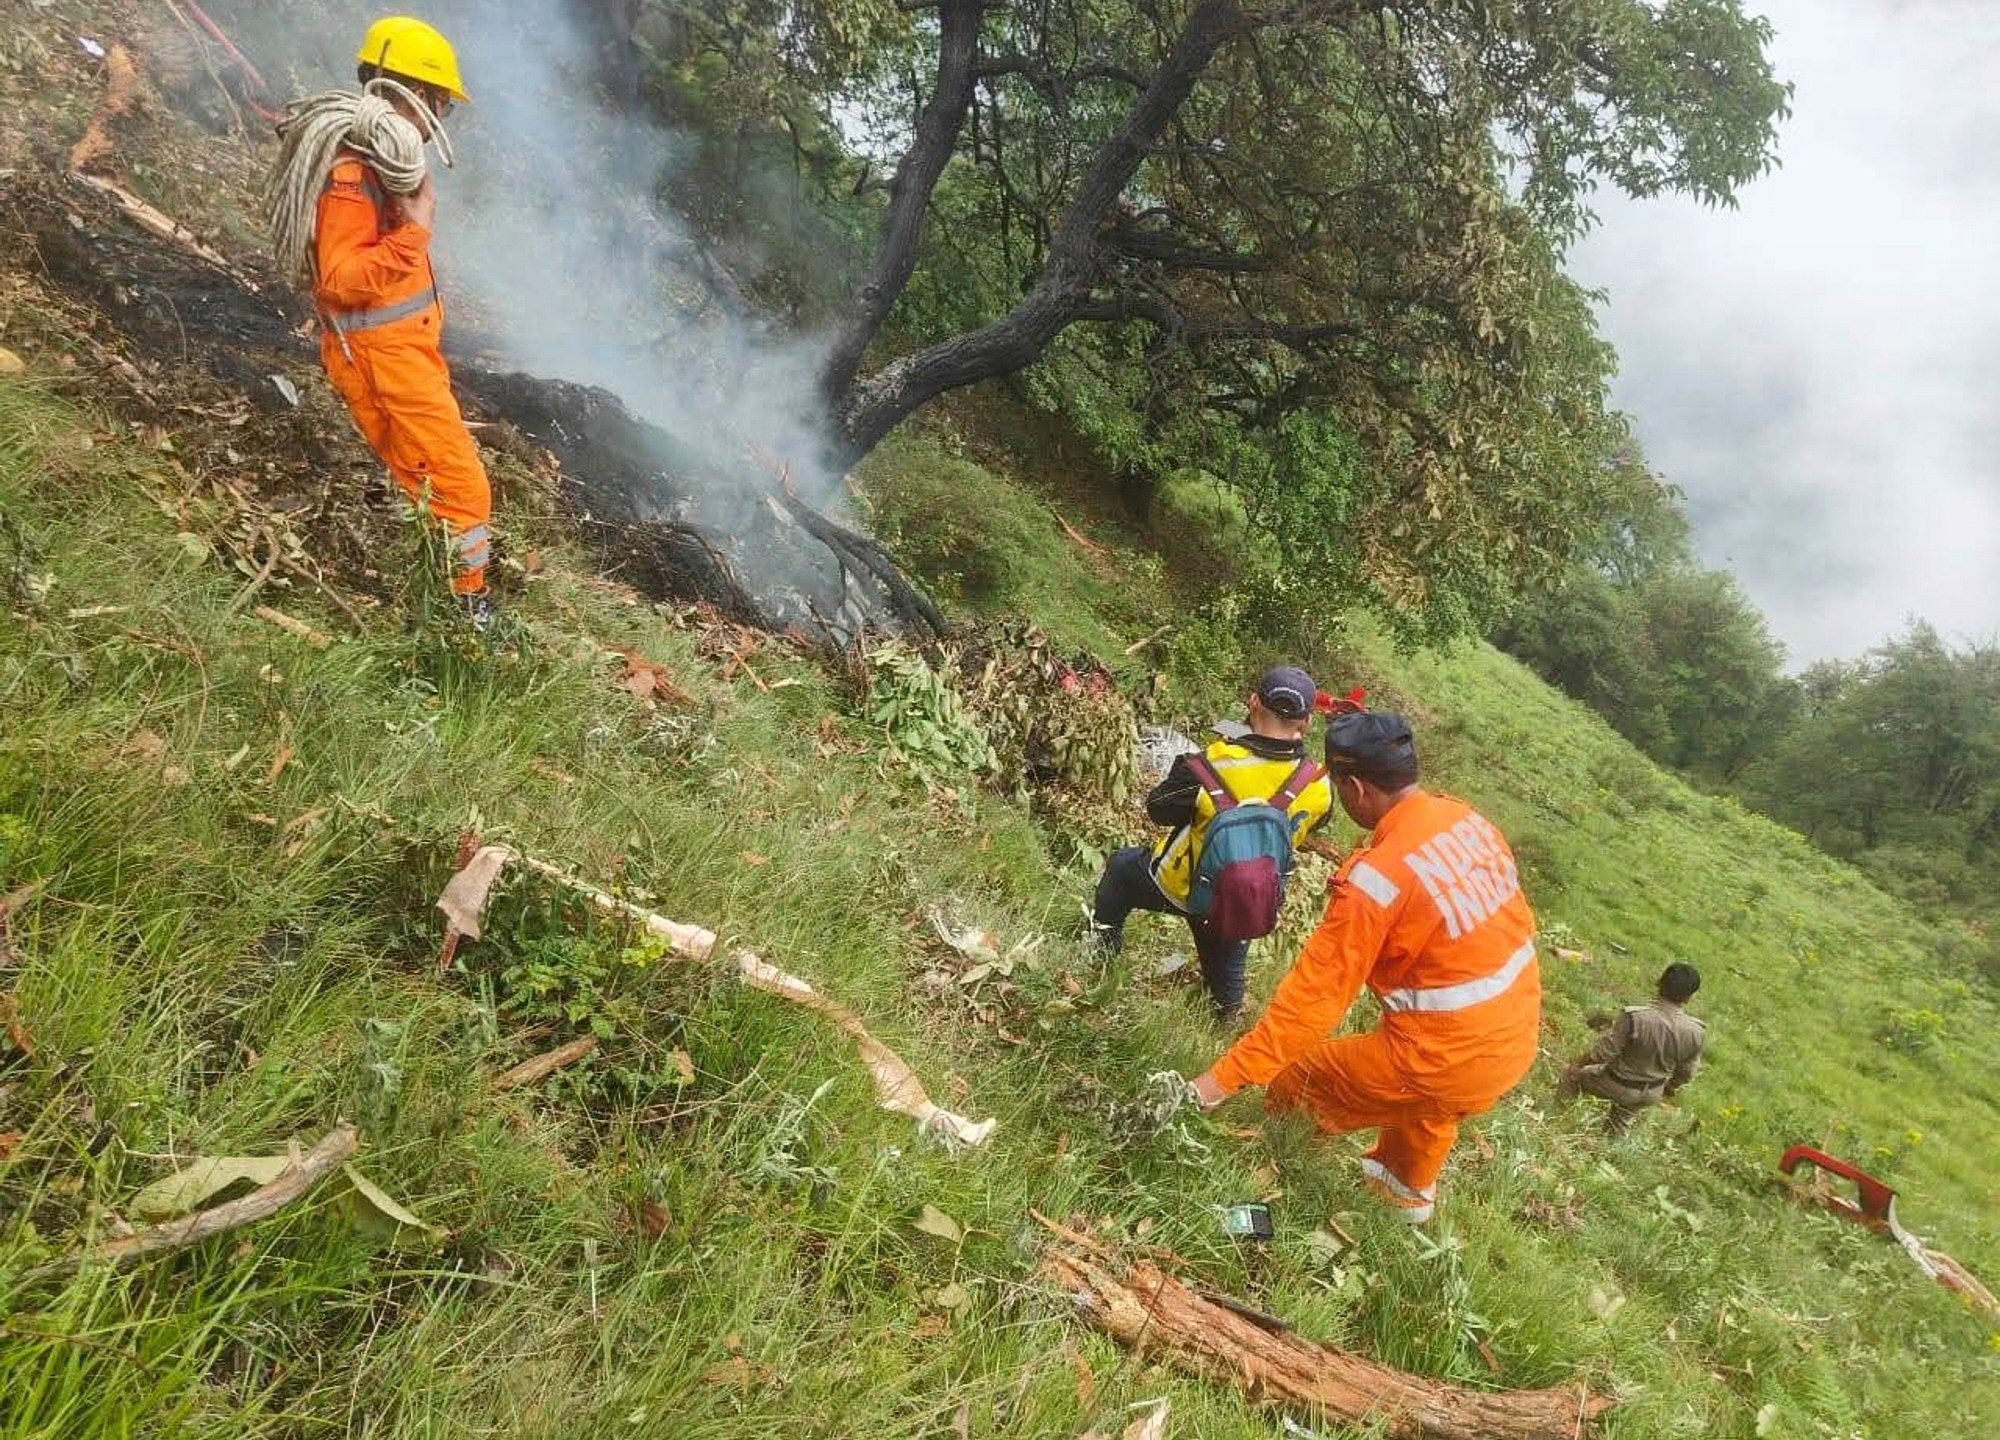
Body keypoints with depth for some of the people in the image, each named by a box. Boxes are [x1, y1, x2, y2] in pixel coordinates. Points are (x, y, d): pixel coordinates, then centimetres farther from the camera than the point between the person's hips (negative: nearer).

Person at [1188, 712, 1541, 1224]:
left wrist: (1223, 1078, -17)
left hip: (1448, 1060, -8)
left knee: (1293, 1081, 11)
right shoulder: (1466, 817, -4)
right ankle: (1412, 1187, 63)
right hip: (1517, 1042, 8)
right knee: (1430, 1106, 39)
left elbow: (1313, 996, -23)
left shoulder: (1375, 879, -25)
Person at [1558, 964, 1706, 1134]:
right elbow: (1686, 1072, -4)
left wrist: (1577, 1065, -4)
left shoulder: (1634, 1017, -34)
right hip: (1651, 1096, 4)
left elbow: (1603, 1054, -24)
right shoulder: (1696, 1032, -21)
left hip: (1618, 1086, -4)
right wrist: (1670, 1088, 18)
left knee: (1573, 1075, 25)